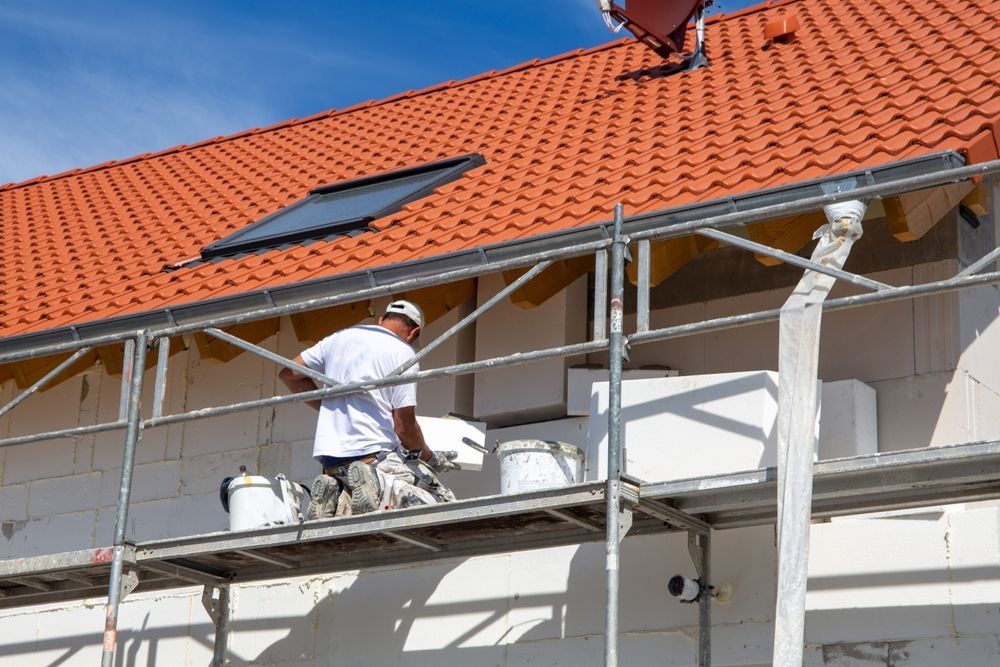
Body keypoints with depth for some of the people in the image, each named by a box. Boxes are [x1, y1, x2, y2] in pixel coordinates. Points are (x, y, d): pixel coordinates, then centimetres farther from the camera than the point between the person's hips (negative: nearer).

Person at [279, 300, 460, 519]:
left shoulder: (340, 337, 15)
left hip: (329, 458, 6)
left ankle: (334, 497, -11)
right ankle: (382, 487, -25)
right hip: (375, 455, -6)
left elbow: (288, 374, 21)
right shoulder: (403, 353, -1)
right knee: (443, 503, -3)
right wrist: (431, 458, 13)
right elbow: (404, 428, -6)